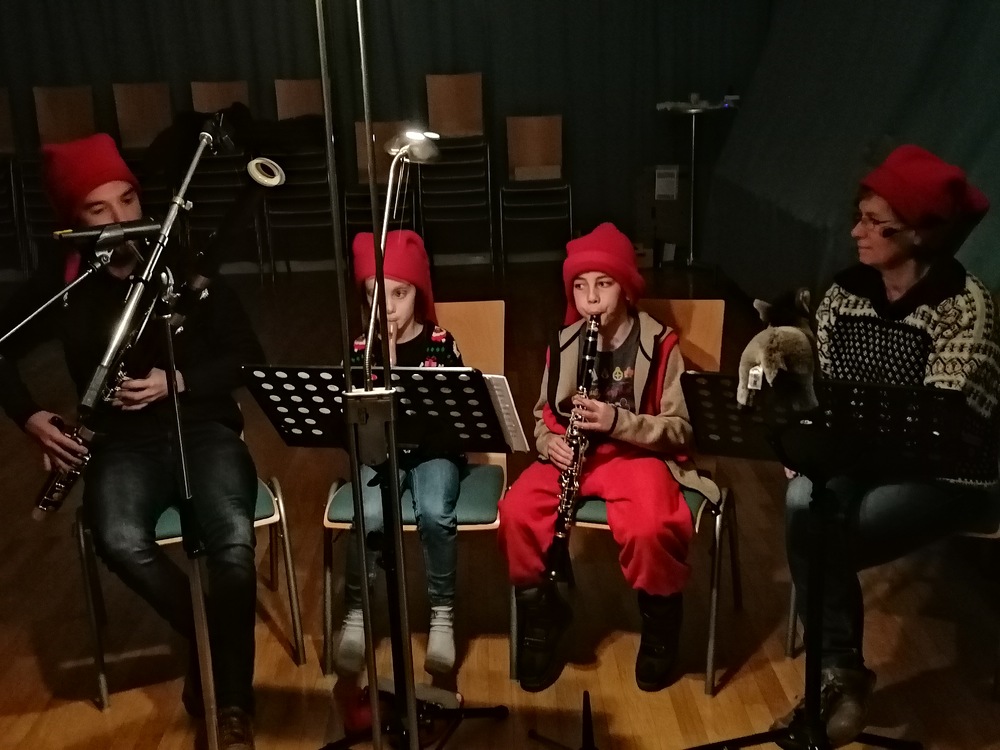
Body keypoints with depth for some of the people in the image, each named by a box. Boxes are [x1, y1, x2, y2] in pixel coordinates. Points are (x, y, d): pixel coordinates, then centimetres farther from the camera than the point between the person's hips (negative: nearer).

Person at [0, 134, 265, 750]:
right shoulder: (62, 281, 3)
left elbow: (248, 357, -1)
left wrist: (180, 381, -17)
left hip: (204, 427, -1)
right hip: (123, 440, 1)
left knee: (234, 543, -30)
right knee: (121, 541, -32)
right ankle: (209, 640, -4)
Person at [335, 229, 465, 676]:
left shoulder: (441, 344, -2)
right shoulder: (360, 350, 1)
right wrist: (384, 364, -18)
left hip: (433, 448, -1)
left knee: (435, 513, -31)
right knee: (370, 516, -29)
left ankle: (442, 614, -11)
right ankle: (356, 614, -8)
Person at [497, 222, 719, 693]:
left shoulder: (659, 343, -6)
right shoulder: (562, 343, 5)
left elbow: (680, 429, -8)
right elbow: (544, 414, 15)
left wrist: (617, 421, -24)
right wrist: (549, 441, -10)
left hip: (638, 452, -3)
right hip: (572, 453, 4)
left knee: (649, 528, -34)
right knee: (516, 512, -24)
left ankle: (660, 626, -1)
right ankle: (541, 620, 2)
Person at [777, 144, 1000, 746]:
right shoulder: (846, 291, 2)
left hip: (943, 472, -5)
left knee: (823, 537, -25)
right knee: (803, 506, -26)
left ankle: (840, 675, 2)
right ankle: (841, 673, -10)